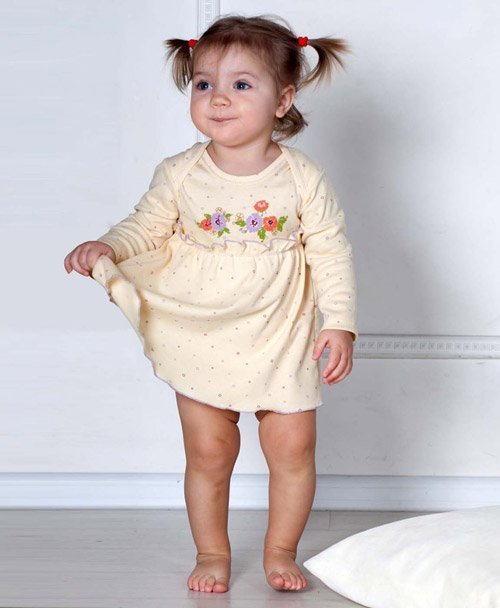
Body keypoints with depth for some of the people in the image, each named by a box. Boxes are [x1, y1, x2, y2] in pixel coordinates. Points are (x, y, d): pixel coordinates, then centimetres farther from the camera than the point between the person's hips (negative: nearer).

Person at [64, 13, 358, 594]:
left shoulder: (303, 178, -9)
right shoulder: (179, 175, -6)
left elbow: (332, 253, -4)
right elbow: (146, 230, 5)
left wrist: (340, 324, -9)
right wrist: (107, 248, -16)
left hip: (282, 341, -1)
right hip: (201, 340, 1)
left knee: (293, 449, 4)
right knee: (208, 453, 8)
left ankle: (281, 550, 26)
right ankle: (212, 553, 29)